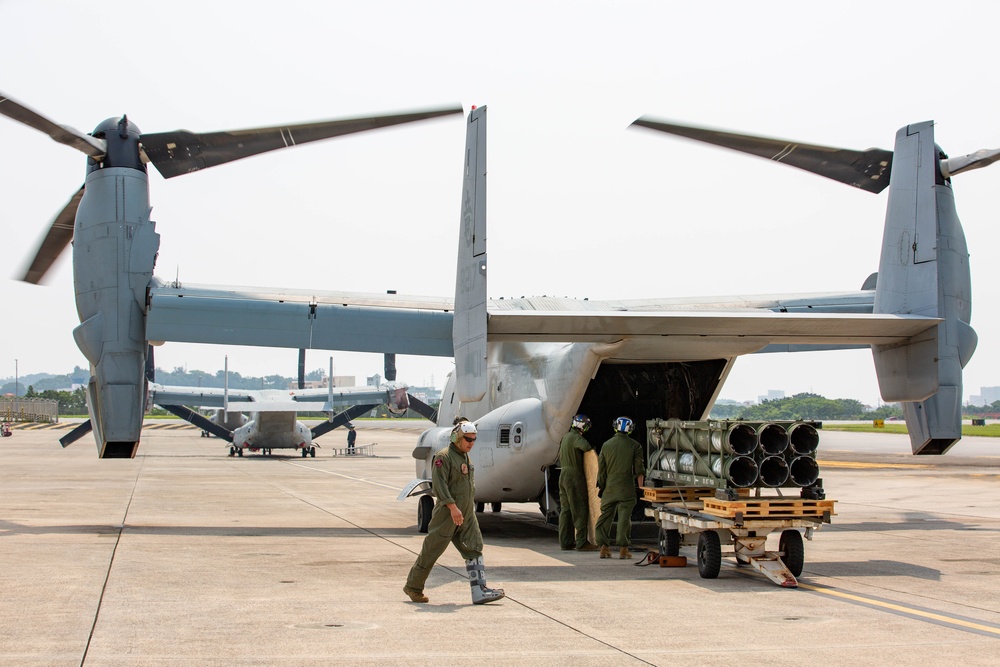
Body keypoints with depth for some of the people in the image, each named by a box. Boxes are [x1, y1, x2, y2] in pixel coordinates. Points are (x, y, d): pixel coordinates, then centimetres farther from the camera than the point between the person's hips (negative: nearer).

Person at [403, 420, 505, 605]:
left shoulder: (465, 457, 16)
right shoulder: (444, 457, -11)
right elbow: (439, 484, -20)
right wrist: (453, 507, -26)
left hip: (467, 514, 8)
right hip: (447, 514, -8)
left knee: (474, 549, -3)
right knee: (431, 551, 1)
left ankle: (479, 591, -7)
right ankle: (413, 587, 15)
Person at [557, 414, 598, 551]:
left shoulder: (565, 437, 15)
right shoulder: (576, 437, -14)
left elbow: (560, 455, 25)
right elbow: (586, 446, -34)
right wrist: (593, 448, -13)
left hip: (563, 475, 9)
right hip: (574, 476, -9)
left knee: (565, 509, 10)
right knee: (580, 510, -5)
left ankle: (566, 542, 12)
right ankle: (581, 542, -6)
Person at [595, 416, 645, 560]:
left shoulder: (606, 445, 4)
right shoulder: (635, 446, -2)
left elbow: (601, 469, 8)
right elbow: (639, 470, -2)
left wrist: (601, 486, 18)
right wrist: (641, 487, 9)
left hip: (609, 488, 2)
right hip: (626, 489, -2)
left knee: (605, 516, 8)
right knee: (624, 518, -1)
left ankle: (604, 547, 7)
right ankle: (623, 549, -1)